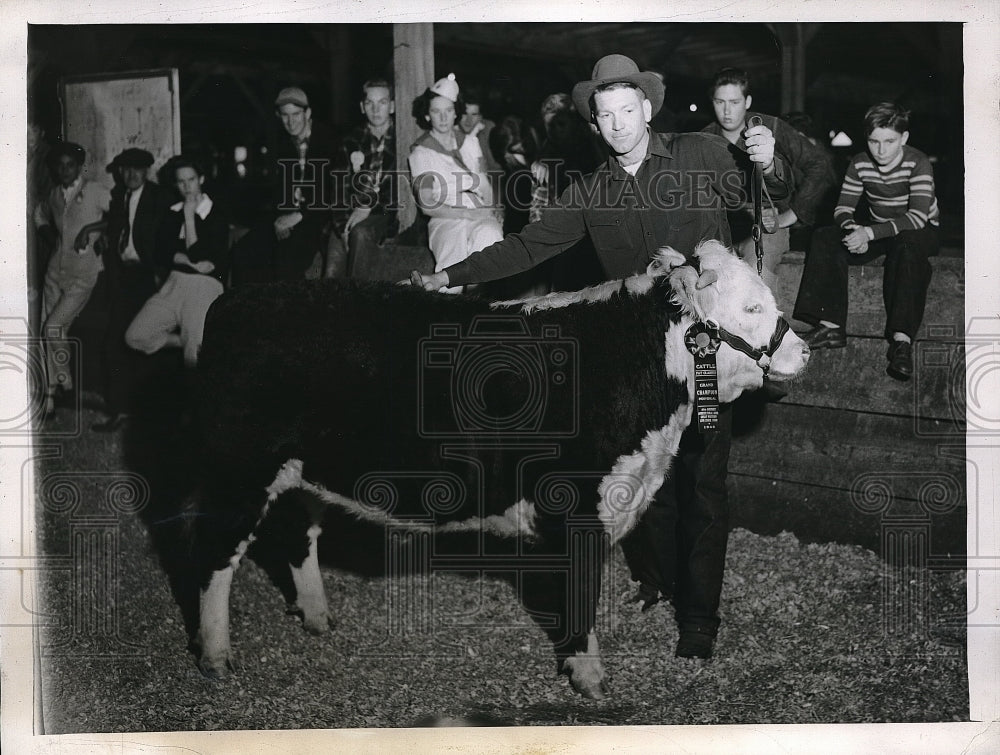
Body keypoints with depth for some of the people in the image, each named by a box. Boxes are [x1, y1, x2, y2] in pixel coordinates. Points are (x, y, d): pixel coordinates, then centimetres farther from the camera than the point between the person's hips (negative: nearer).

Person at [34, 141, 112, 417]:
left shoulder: (96, 191, -6)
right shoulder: (55, 195, 12)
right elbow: (40, 215, 32)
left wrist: (90, 229, -15)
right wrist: (47, 232, 14)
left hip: (83, 274, -6)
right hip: (56, 272, 6)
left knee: (53, 327, -16)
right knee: (49, 333, 3)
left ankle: (64, 383, 7)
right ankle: (50, 395, 11)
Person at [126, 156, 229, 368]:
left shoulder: (217, 216, -5)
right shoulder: (173, 213, 14)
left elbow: (196, 254, -12)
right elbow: (162, 252, 6)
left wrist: (189, 216, -9)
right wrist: (193, 262, -9)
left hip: (204, 287, -6)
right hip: (174, 284, 6)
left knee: (197, 358, -22)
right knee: (135, 337, -7)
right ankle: (184, 341, 10)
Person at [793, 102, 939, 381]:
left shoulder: (918, 164, -21)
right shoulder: (860, 163, -6)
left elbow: (917, 217, -30)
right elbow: (843, 207, -4)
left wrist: (869, 233, -40)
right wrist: (851, 227, -30)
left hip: (920, 232, -5)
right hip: (876, 230, 5)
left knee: (907, 246, -41)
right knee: (825, 239, -18)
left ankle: (901, 340, -45)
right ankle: (831, 326, -23)